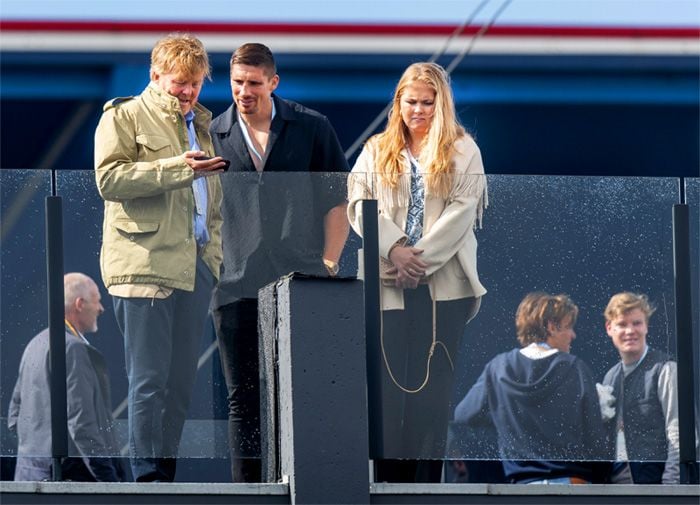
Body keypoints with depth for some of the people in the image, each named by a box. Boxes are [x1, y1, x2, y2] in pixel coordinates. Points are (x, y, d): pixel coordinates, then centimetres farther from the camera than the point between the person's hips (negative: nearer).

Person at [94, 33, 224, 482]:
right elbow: (109, 178, -13)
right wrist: (176, 168, -18)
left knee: (182, 380, 7)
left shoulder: (201, 124, 22)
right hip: (145, 263, -7)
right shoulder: (125, 117, 1)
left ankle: (167, 473, 11)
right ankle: (148, 478, -7)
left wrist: (215, 253, 16)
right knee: (149, 379, -8)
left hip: (195, 265, 7)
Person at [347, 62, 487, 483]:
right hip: (388, 284, 2)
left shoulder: (463, 151, 6)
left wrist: (422, 259, -12)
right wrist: (394, 249, -13)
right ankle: (389, 477, 1)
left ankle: (427, 478, 0)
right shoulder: (377, 150, 13)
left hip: (443, 283, -2)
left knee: (433, 382, -1)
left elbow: (463, 210, -3)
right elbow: (360, 205, 2)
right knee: (388, 380, -2)